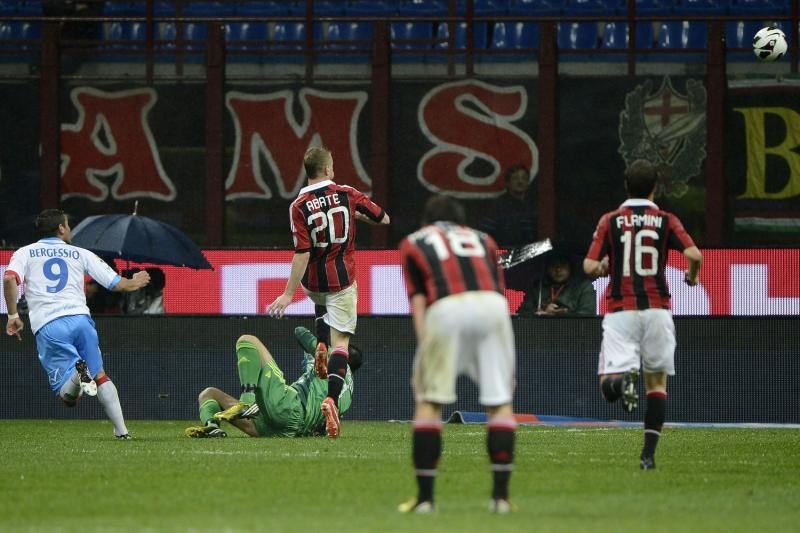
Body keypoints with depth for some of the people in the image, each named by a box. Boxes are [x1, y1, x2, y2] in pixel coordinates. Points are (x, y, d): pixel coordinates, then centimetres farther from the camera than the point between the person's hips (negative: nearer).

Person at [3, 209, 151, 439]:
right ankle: (121, 429, 5)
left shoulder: (25, 253, 16)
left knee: (68, 396, -4)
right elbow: (116, 283, 19)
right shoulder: (80, 254, 19)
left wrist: (13, 316, 2)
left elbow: (10, 278, -5)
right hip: (80, 319, 1)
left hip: (47, 328, -1)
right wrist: (134, 283, 41)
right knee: (100, 376, 17)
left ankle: (77, 374, -38)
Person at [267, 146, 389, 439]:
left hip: (313, 283, 1)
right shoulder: (347, 195, -6)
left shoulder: (299, 206, -12)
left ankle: (320, 348, 18)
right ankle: (332, 398, -22)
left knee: (323, 306, 39)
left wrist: (289, 293, -15)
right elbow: (383, 219, 7)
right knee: (341, 342, -1)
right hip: (343, 280, -1)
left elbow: (302, 253, -17)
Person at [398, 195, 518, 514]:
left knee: (428, 401, 7)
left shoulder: (413, 243, 26)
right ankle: (500, 496, 4)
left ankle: (424, 497, 4)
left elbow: (418, 300, 12)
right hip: (492, 306, 2)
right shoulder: (482, 239, 32)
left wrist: (424, 351, 3)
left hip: (447, 308, -2)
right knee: (500, 401, 9)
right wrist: (507, 365, 22)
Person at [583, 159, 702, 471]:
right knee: (657, 382, 14)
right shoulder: (666, 221, 3)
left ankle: (623, 378, -40)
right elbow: (694, 255, -10)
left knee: (608, 388, -3)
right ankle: (648, 454, 6)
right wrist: (691, 277, 11)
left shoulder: (610, 221, 3)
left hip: (620, 310, -1)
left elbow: (590, 267, -3)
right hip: (657, 310, 1)